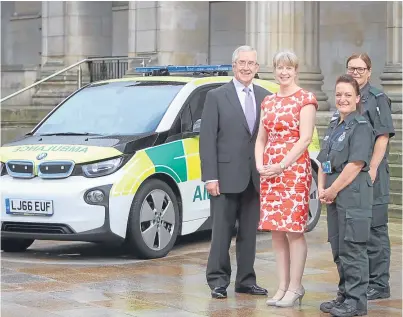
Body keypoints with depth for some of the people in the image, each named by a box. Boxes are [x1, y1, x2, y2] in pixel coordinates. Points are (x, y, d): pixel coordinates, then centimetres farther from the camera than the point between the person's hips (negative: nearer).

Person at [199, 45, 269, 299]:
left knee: (249, 232, 10)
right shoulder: (217, 97, -1)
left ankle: (246, 280, 19)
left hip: (256, 177, 4)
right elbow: (207, 139, -5)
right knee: (222, 231, 0)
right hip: (227, 176, -4)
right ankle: (218, 281, 8)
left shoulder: (265, 97, 10)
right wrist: (210, 176, -11)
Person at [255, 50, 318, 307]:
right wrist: (260, 165, -2)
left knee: (294, 230, -5)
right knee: (276, 231, 7)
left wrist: (282, 165, -17)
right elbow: (261, 138, 15)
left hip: (294, 169, -6)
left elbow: (305, 139, -11)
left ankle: (295, 288, 1)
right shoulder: (269, 101, 15)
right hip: (268, 171, 6)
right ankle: (283, 286, 13)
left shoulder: (305, 99, -3)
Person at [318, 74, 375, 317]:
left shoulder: (361, 127, -9)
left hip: (353, 196, -8)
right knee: (338, 249, 13)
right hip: (334, 197, 8)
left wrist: (333, 191, -13)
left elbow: (356, 165, -17)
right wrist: (321, 188, 4)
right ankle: (345, 295, 22)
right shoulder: (334, 126, 17)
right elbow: (324, 162, 19)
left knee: (352, 250, -5)